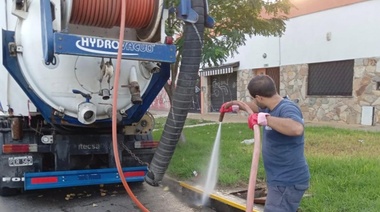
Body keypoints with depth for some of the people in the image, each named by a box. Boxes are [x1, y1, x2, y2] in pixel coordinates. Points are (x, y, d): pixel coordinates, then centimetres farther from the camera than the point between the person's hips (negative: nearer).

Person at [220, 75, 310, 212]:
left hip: (288, 182, -10)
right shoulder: (270, 108, 8)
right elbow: (256, 107, 31)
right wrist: (235, 104, 41)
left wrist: (264, 119, -38)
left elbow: (297, 128, -44)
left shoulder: (287, 108, -22)